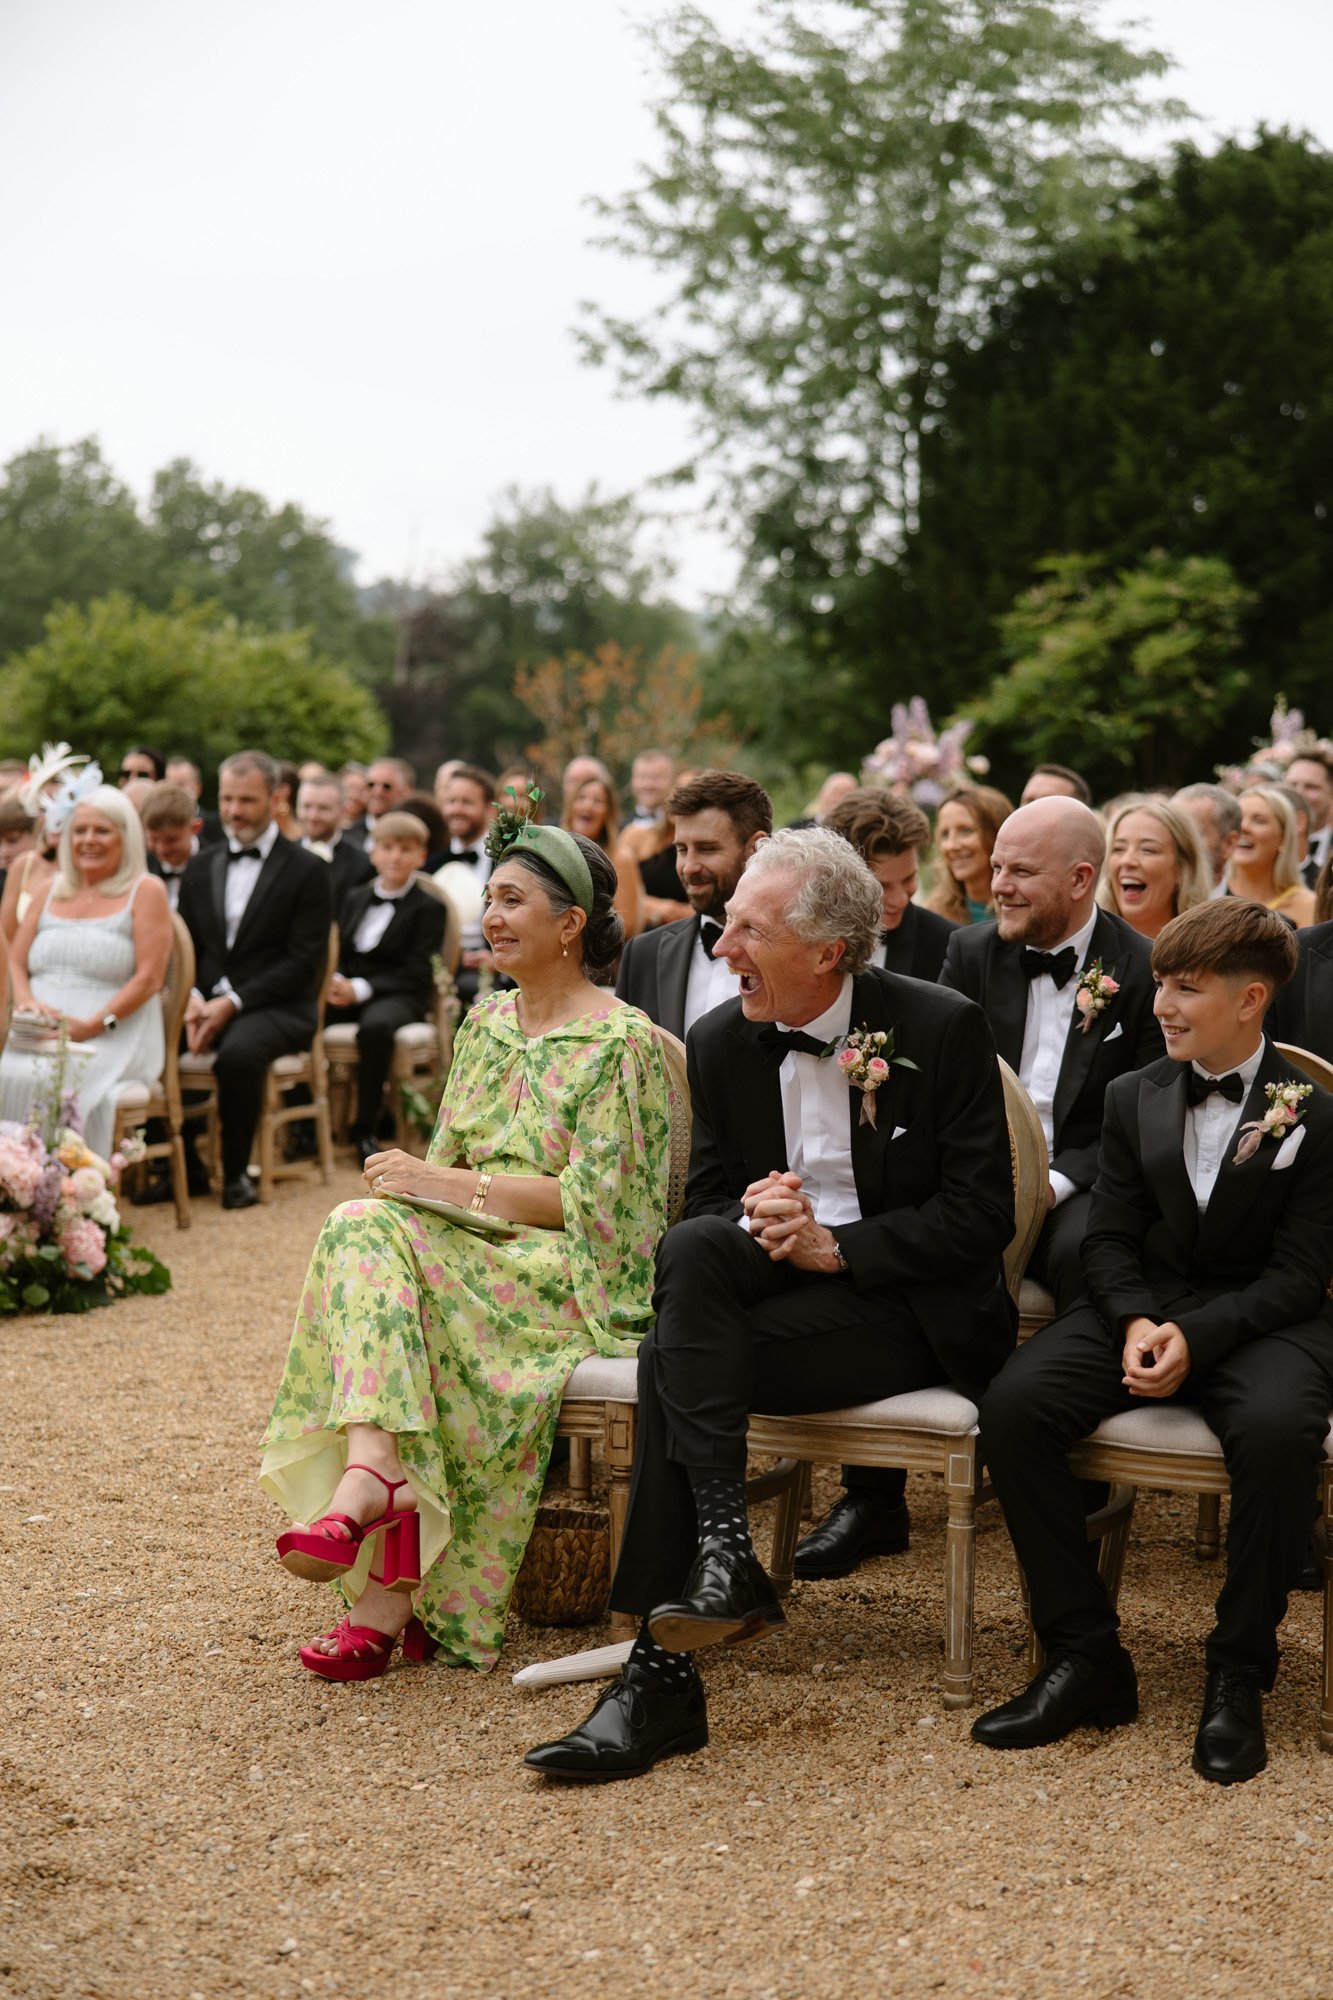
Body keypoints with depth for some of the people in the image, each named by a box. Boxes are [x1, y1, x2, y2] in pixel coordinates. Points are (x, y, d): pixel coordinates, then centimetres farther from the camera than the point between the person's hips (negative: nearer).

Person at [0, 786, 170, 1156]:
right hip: (40, 1033, 4)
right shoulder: (50, 893, 20)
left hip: (111, 1038, -4)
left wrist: (93, 1025, -15)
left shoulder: (146, 892, 5)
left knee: (49, 1079, -33)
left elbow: (149, 979, -4)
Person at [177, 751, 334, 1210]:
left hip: (278, 1008, -4)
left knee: (238, 1051, -36)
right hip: (208, 1002, 4)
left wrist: (232, 1002, -16)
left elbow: (303, 962, -8)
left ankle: (236, 1172, -16)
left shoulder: (308, 871, -1)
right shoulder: (201, 866, 16)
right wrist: (193, 998, -10)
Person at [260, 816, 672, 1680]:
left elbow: (595, 1205, -14)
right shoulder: (487, 1023, 16)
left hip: (579, 1276, -7)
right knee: (366, 1228, -26)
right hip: (477, 1254, 7)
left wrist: (446, 1185, -17)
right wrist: (415, 1180, -7)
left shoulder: (623, 1044, -8)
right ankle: (377, 1469, -40)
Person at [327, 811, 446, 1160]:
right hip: (348, 990, 5)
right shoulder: (356, 898, 21)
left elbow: (415, 974, -7)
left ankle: (367, 1129, -28)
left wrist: (361, 988, -18)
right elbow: (337, 952, 17)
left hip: (398, 996, -5)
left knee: (375, 1025, -40)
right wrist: (336, 981, -8)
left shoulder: (429, 907, 2)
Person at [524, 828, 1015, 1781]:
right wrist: (754, 1217, -14)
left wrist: (833, 1244, -19)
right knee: (690, 1248, -30)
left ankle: (662, 1673, -25)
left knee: (673, 1360, -27)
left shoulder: (944, 1030, -8)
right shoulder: (722, 1040, 6)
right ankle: (723, 1553, -30)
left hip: (909, 1306, -5)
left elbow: (981, 1219, -11)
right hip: (774, 1276, 5)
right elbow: (705, 1199, 10)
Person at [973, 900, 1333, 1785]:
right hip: (1143, 1305, 4)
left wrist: (1197, 1337, -22)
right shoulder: (1137, 1097, 10)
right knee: (1013, 1405, -24)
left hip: (1258, 1317, -4)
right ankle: (1086, 1657, -14)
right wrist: (1136, 1321, -14)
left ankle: (1239, 1672, -17)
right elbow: (1110, 1237, 8)